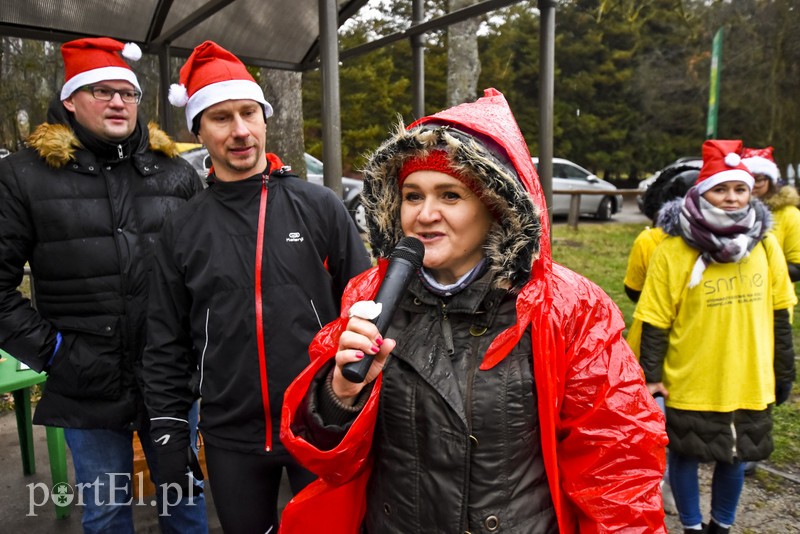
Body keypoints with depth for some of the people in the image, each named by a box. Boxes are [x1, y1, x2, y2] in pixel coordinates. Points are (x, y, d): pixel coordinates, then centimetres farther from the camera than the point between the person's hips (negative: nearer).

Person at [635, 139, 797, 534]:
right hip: (689, 384, -4)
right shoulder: (673, 250, -14)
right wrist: (650, 376, -12)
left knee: (735, 458, 19)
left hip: (747, 383, 4)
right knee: (686, 457, 11)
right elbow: (656, 322, -11)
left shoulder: (765, 244, 0)